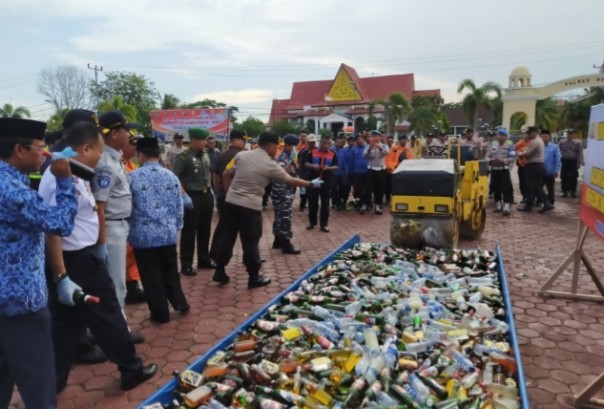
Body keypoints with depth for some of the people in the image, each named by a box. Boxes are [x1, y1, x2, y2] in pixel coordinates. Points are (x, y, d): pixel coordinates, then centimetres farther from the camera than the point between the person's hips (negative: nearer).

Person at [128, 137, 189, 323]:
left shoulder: (133, 177, -9)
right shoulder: (171, 176, 0)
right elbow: (179, 206, 5)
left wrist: (128, 231, 12)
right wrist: (177, 227, 17)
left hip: (143, 234, -3)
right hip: (168, 233, 3)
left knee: (151, 275, 9)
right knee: (170, 270, 21)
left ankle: (160, 313, 19)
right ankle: (180, 303, 27)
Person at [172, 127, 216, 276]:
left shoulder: (206, 155, 8)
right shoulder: (183, 158, -14)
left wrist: (209, 189, 15)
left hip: (207, 195, 7)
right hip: (192, 197, -7)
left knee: (205, 230, 15)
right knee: (189, 231, 1)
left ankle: (204, 259, 29)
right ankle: (186, 265, 11)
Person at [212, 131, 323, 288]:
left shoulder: (241, 155, 4)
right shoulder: (271, 165, -6)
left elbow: (226, 174, 10)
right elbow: (291, 181, 2)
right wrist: (311, 184, 13)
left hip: (231, 202, 5)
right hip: (251, 206, -5)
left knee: (226, 238, 12)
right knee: (250, 243, 5)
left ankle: (219, 271, 21)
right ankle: (254, 277, 16)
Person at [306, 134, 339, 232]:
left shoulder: (332, 154, 2)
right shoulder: (313, 152, 2)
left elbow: (336, 167, 2)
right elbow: (306, 163, 2)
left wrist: (329, 168, -19)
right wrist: (313, 166, -18)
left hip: (326, 181, 0)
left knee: (325, 203, 3)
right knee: (312, 202, 8)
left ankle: (324, 224, 10)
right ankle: (312, 222, 23)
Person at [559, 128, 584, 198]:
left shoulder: (578, 143, 0)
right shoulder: (562, 142, 5)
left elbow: (580, 153, -2)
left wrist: (579, 163, -7)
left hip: (573, 162, -1)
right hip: (564, 161, 1)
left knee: (573, 177, 1)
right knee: (564, 177, 3)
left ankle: (573, 192, 10)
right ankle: (565, 191, 11)